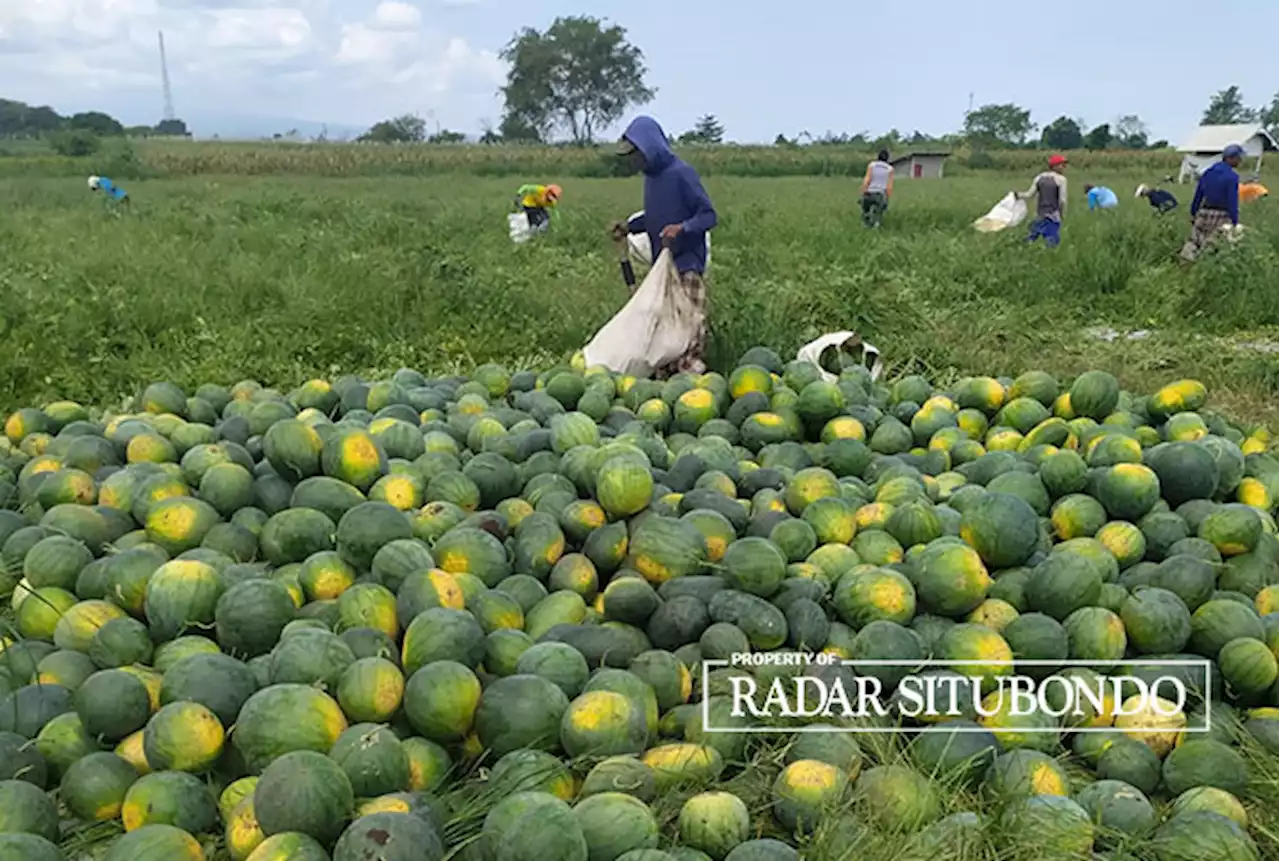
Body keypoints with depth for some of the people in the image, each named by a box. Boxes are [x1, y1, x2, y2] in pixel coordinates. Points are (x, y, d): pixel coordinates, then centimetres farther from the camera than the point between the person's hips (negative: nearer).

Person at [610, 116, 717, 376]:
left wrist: (682, 228, -31)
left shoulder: (681, 174, -14)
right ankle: (666, 378, 19)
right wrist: (630, 226, 8)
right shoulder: (651, 176, 11)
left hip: (686, 265, -8)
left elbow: (708, 216, -12)